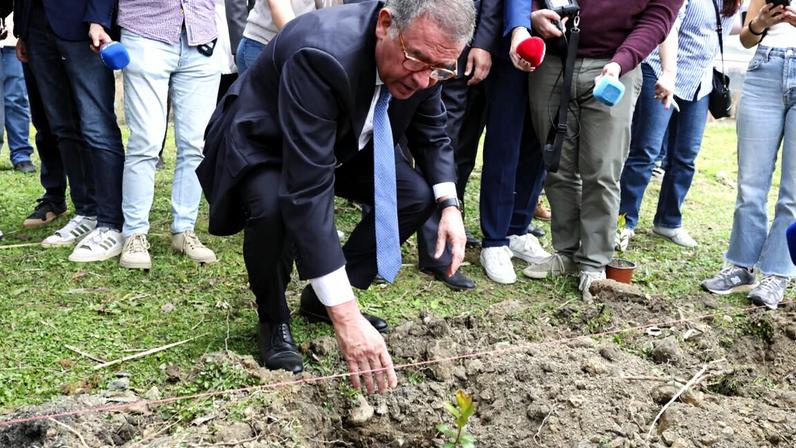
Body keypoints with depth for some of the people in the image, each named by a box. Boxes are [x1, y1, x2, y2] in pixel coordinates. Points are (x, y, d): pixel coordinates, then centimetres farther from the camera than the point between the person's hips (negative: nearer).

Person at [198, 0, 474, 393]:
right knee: (273, 206, -36)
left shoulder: (424, 59, -18)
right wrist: (346, 317, -47)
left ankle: (320, 299, 8)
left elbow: (432, 134, 2)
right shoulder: (323, 54, -40)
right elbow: (308, 193, -45)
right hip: (260, 145, -6)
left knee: (417, 195, -9)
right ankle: (274, 319, -5)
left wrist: (450, 205, -15)